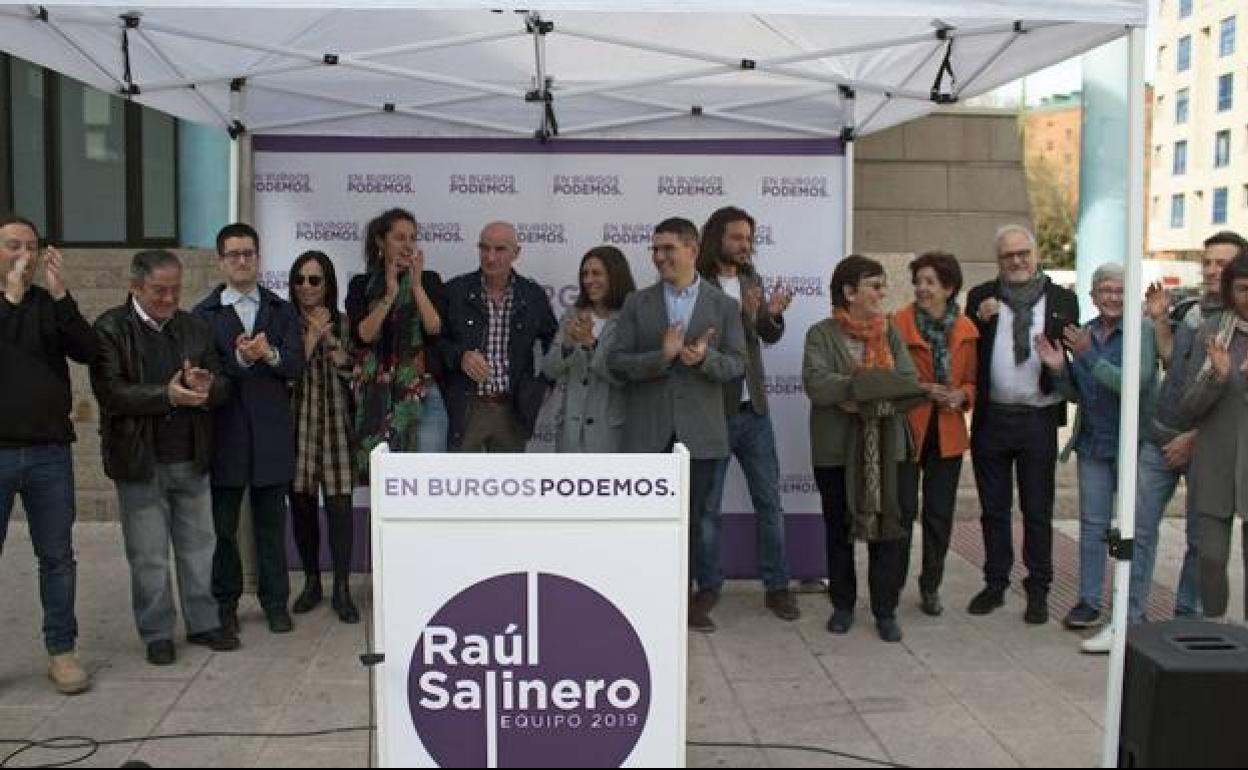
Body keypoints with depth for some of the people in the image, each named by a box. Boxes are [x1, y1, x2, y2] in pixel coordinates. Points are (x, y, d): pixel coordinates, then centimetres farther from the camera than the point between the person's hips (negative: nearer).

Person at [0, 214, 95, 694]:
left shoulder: (50, 304, 8)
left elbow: (87, 352, -5)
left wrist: (60, 294, -13)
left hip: (50, 451, 2)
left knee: (57, 556, 8)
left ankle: (62, 651, 17)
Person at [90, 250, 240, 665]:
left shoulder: (195, 328, 8)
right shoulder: (110, 330, -5)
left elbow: (223, 386, 6)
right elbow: (110, 392, -15)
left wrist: (206, 387, -18)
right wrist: (167, 395, -26)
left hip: (191, 458, 4)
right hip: (139, 460, -4)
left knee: (199, 546, 12)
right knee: (148, 556, 6)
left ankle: (203, 622, 25)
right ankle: (157, 634, 19)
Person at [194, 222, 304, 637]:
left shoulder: (282, 311, 9)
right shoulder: (204, 315, 3)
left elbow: (296, 366, -4)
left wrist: (270, 355, -23)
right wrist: (240, 359, -25)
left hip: (271, 432, 1)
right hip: (224, 432, -1)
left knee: (271, 522, 9)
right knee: (222, 525, 7)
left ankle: (275, 601, 19)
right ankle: (225, 602, 20)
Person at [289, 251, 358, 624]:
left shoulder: (342, 323, 8)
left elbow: (350, 372, -1)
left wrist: (329, 336, -10)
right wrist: (312, 335, -10)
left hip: (335, 423, 0)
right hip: (297, 422, 0)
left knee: (339, 504, -6)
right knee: (302, 505, 6)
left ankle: (342, 589, 3)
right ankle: (311, 582, 23)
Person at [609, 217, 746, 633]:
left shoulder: (724, 306, 5)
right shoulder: (637, 303, 5)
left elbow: (737, 364, 0)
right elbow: (616, 361, -2)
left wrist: (705, 357, -20)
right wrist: (662, 356, -18)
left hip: (700, 429, 0)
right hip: (648, 430, 1)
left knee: (702, 513, 8)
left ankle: (707, 592, 22)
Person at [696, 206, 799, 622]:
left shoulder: (751, 280, 10)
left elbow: (770, 336, 6)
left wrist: (772, 314, -15)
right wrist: (744, 317, -28)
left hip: (754, 408, 6)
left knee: (769, 500, 8)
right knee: (707, 505, 5)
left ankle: (777, 586, 18)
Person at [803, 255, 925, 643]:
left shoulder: (890, 334, 8)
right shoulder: (821, 334, -2)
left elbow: (909, 387, -3)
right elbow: (817, 384, -18)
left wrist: (868, 402, -18)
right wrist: (874, 385, -22)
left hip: (886, 448, 2)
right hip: (836, 448, -2)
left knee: (886, 527, 1)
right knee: (839, 530, 10)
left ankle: (886, 610, 13)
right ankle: (843, 606, 25)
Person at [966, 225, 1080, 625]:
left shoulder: (1062, 300, 4)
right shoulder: (980, 297, 5)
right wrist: (980, 320, -12)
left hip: (1038, 420, -1)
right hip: (991, 418, 1)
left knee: (1038, 512, 7)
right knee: (994, 509, 12)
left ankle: (1038, 591, 18)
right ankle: (995, 584, 24)